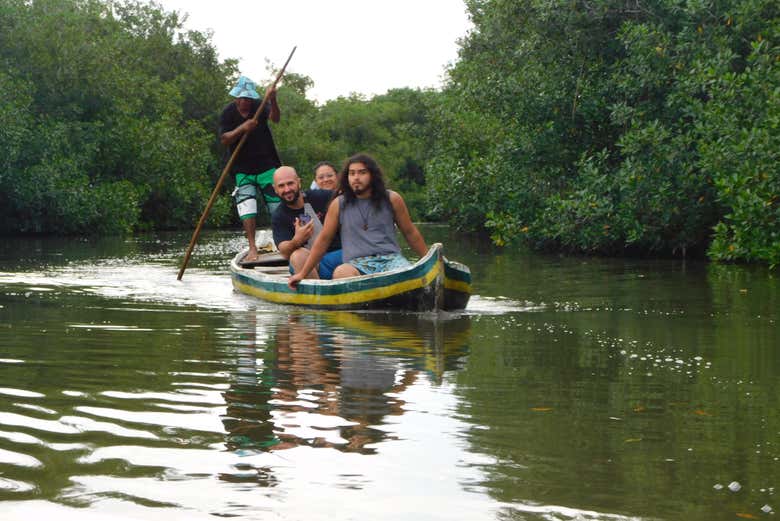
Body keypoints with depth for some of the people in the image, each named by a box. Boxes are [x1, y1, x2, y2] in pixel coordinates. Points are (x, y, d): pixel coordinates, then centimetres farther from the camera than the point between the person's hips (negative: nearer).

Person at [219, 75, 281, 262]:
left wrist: (272, 101, -41)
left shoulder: (260, 106, -2)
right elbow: (224, 140, -11)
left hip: (267, 164, 0)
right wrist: (242, 129, -27)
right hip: (243, 168, 0)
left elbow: (275, 118, -22)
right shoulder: (228, 113, -2)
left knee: (277, 204, -1)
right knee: (247, 207, -11)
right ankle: (252, 248, -10)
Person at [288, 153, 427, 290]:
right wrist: (302, 273, 12)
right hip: (356, 263, 0)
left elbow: (411, 233, 19)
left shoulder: (392, 200, 10)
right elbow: (323, 239, 15)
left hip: (390, 259, 1)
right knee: (341, 273, -39)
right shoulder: (339, 205, 10)